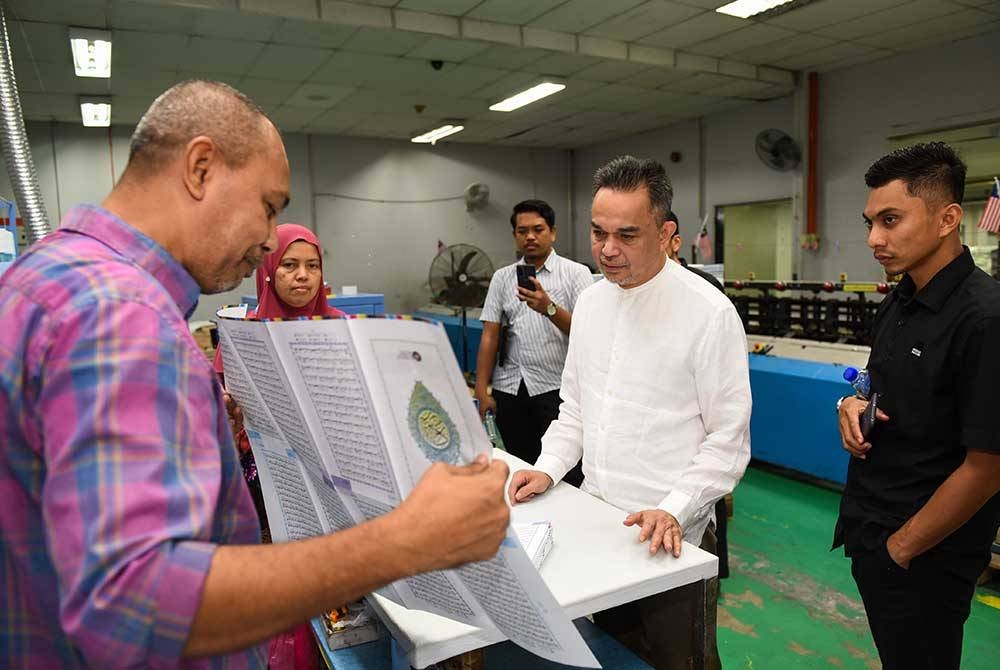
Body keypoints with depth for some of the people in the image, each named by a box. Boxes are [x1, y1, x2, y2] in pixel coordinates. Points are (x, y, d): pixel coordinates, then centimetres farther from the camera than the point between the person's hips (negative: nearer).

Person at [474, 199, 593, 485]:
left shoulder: (576, 273, 0)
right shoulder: (502, 277, 11)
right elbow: (490, 336, 7)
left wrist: (550, 308, -25)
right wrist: (482, 392, 1)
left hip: (555, 387, -3)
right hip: (509, 389, 3)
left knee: (565, 475, -5)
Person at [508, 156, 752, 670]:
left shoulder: (709, 313, -16)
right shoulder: (589, 302, 3)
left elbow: (728, 440, -13)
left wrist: (674, 510, -22)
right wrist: (549, 468, -1)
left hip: (670, 538, -5)